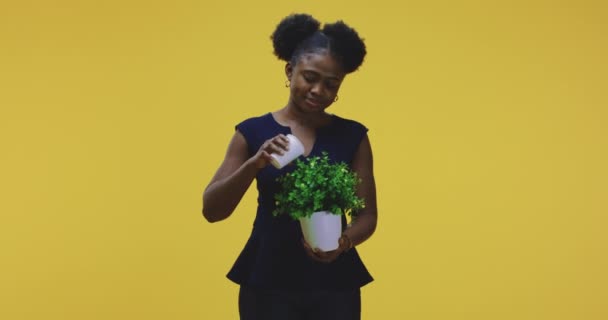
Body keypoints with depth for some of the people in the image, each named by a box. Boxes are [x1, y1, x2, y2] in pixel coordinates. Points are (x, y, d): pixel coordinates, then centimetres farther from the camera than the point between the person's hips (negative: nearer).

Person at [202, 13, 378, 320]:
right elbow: (211, 210, -6)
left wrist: (344, 242, -18)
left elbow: (367, 214, 2)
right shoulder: (254, 132, -1)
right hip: (267, 282, -1)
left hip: (334, 284, 1)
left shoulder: (352, 136, 2)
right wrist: (254, 164, -20)